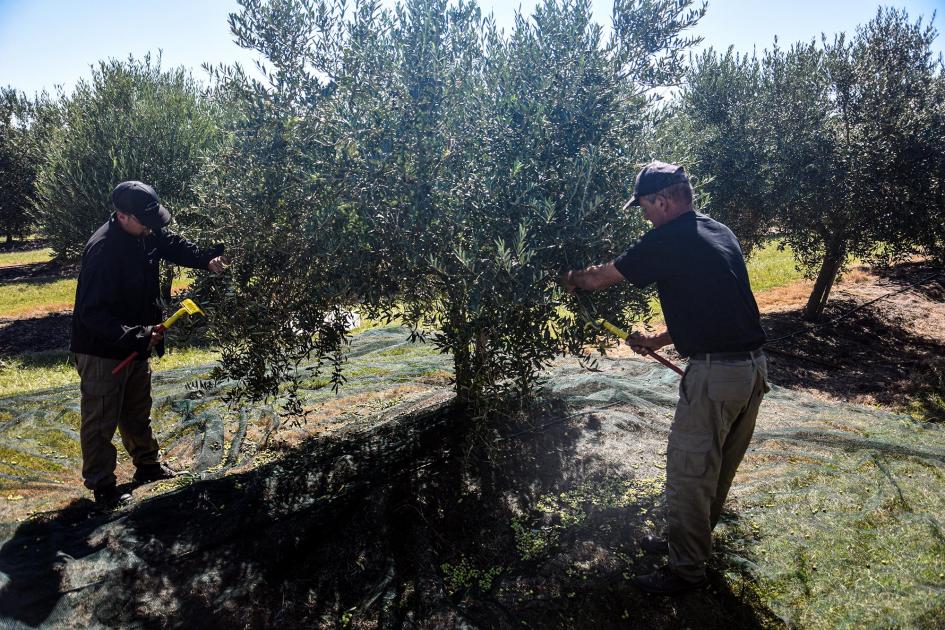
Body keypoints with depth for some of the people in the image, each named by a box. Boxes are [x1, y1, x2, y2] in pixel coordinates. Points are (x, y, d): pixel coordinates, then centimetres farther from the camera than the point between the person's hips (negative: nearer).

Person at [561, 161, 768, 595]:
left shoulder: (667, 241, -12)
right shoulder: (721, 233, 15)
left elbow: (601, 278, -1)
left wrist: (571, 280, 20)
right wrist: (658, 340, 20)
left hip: (715, 373, -9)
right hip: (754, 365, 9)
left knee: (688, 471, 5)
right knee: (719, 467, 21)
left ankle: (686, 570, 19)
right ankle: (690, 542, 39)